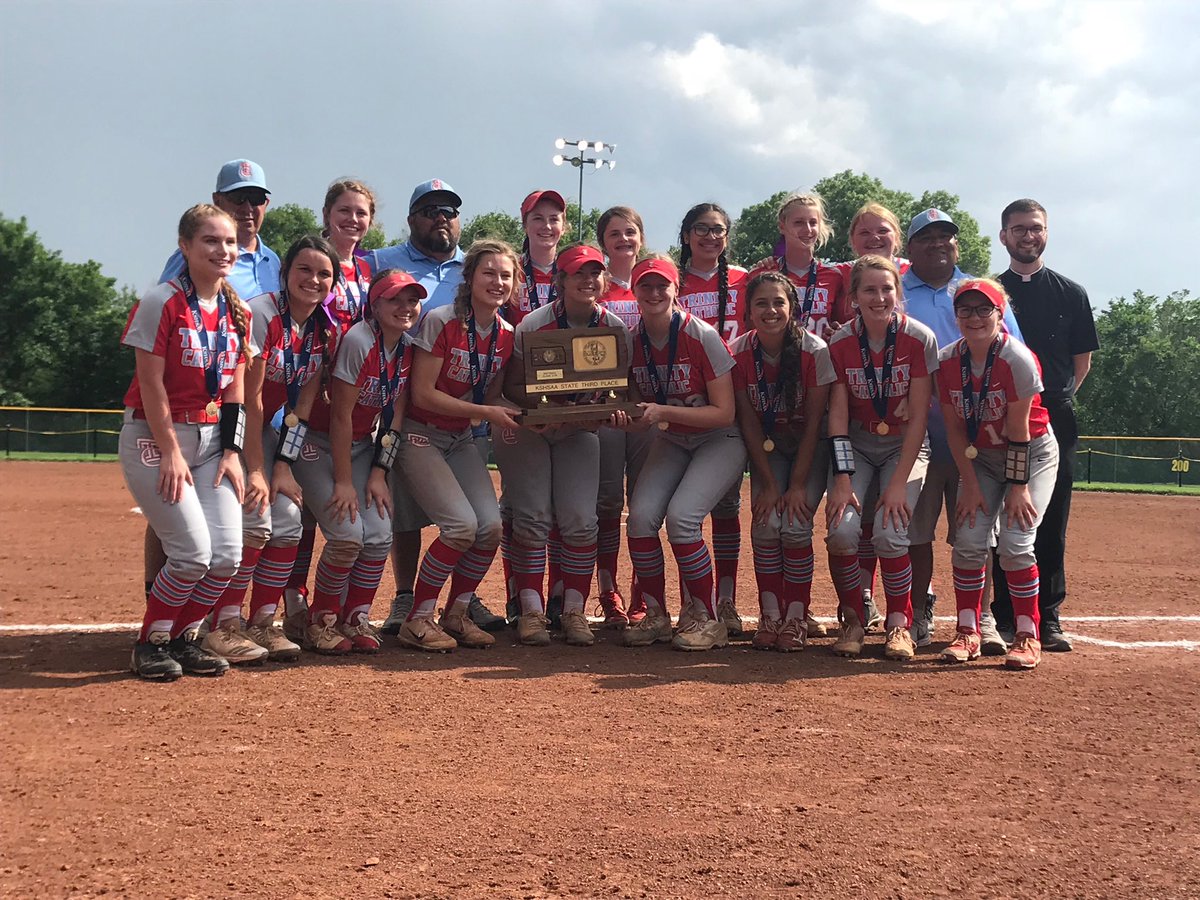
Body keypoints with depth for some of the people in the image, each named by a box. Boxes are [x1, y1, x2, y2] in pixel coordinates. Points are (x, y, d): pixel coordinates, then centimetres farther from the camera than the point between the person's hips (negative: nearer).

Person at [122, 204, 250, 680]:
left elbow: (234, 388, 8)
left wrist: (231, 450, 1)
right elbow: (151, 383, -14)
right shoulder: (162, 302, -12)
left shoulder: (238, 312, 7)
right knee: (194, 551, -13)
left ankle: (184, 638, 16)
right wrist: (171, 451, -15)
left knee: (227, 552, -4)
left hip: (211, 436, 6)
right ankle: (150, 644, 7)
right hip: (154, 435, -6)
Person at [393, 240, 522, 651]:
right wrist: (485, 412, -21)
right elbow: (423, 393, -19)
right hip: (421, 434, -6)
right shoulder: (441, 322, -17)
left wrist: (510, 415, -13)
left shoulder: (506, 336, 1)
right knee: (462, 524, -19)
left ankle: (457, 613, 9)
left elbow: (490, 397, 9)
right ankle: (418, 619, -4)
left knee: (492, 525, -10)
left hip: (461, 439, 6)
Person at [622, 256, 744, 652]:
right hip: (670, 442, 5)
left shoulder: (702, 337, -21)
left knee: (681, 516, -24)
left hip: (719, 441, -5)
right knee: (640, 516, -16)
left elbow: (724, 412, -21)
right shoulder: (632, 342, -5)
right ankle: (655, 616, 2)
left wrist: (663, 412, -29)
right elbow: (642, 418, 4)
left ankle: (706, 619, -6)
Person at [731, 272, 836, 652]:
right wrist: (769, 484, -13)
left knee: (795, 525, -19)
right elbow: (749, 423, -9)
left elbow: (814, 424, -16)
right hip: (767, 449, 2)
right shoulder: (739, 353, -15)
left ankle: (796, 618, -3)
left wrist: (799, 485, -17)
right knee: (766, 522, -18)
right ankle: (769, 615, -3)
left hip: (810, 450, -2)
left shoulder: (814, 351, -22)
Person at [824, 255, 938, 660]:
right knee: (842, 527, -21)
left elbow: (918, 416, -14)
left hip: (905, 447, -1)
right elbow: (837, 415, -9)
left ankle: (899, 623, -1)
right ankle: (852, 621, 0)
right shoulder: (840, 343, -10)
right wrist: (842, 479, -19)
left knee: (890, 532, -23)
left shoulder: (919, 339, -15)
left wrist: (899, 481, -19)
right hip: (856, 447, 2)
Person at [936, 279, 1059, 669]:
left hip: (1033, 453, -4)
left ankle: (1028, 636, -3)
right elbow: (955, 428, -5)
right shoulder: (947, 361, -10)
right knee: (969, 540, -9)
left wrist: (1019, 486, -17)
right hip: (981, 456, 4)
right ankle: (968, 633, 3)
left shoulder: (1017, 359, -24)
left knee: (1014, 542, -16)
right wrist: (971, 485, -9)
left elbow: (1019, 430, -20)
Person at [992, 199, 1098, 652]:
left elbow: (1082, 363, 11)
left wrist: (1054, 401, 5)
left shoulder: (1071, 293, 9)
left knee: (1051, 521, 0)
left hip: (1055, 421, 0)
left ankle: (1046, 618, 5)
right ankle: (1005, 615, 6)